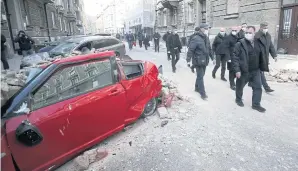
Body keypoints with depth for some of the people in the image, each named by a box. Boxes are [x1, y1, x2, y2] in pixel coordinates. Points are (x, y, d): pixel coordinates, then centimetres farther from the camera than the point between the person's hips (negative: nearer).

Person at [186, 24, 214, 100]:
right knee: (200, 76, -3)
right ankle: (202, 93, 3)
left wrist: (212, 58, 20)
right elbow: (190, 50, -20)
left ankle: (197, 88, 36)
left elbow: (209, 49, 17)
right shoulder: (196, 38, -17)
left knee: (201, 75, 18)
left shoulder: (206, 38, 9)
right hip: (198, 61, -8)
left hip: (204, 60, 8)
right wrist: (188, 60, -24)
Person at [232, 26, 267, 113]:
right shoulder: (240, 44, -13)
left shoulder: (258, 43, 4)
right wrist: (237, 70, -20)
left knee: (258, 87, 5)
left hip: (256, 70, 5)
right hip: (243, 71, -4)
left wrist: (262, 67, 10)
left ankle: (256, 104, 17)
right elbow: (235, 57, -15)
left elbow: (262, 56, 13)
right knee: (240, 86, 13)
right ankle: (238, 99, 37)